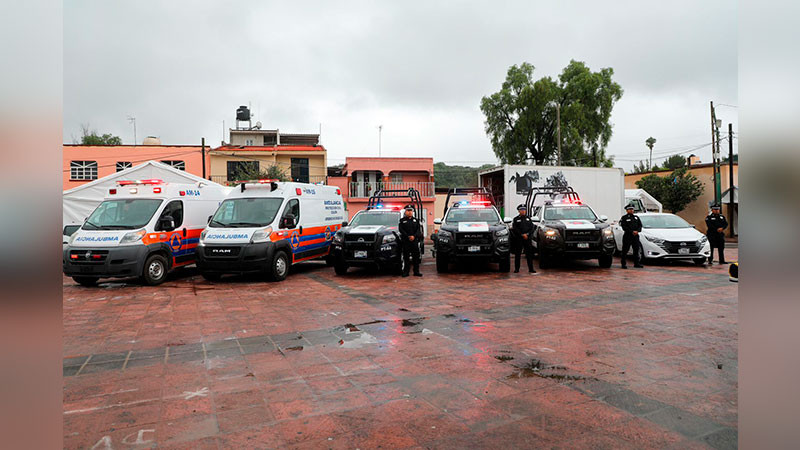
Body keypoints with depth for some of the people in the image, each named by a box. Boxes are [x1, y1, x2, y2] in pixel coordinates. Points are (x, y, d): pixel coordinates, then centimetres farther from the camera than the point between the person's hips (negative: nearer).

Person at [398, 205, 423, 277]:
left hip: (415, 241, 2)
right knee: (406, 257, 0)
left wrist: (414, 236, -12)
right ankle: (406, 272, 6)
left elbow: (418, 229, 5)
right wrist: (408, 236, -14)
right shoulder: (402, 221, 7)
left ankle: (416, 272, 8)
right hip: (405, 241, -2)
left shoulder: (416, 220, 14)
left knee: (416, 256, 2)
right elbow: (401, 230, -4)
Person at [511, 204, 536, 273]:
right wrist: (522, 234, -13)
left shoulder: (528, 218, 14)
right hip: (518, 239, -2)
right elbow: (515, 229, -5)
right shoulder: (516, 219, 5)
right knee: (517, 254, 1)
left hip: (528, 238, 2)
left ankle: (531, 269, 4)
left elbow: (532, 228, 7)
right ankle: (516, 269, 8)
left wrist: (527, 234, -8)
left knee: (529, 254, 0)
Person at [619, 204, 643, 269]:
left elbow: (640, 225, 11)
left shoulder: (636, 217, 16)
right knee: (625, 250, -4)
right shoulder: (624, 218, -1)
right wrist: (632, 232, -17)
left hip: (636, 236, 5)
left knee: (636, 249, 7)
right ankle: (624, 264, 1)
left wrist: (637, 231, -9)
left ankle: (636, 263, 16)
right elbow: (624, 227, -10)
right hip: (627, 236, -5)